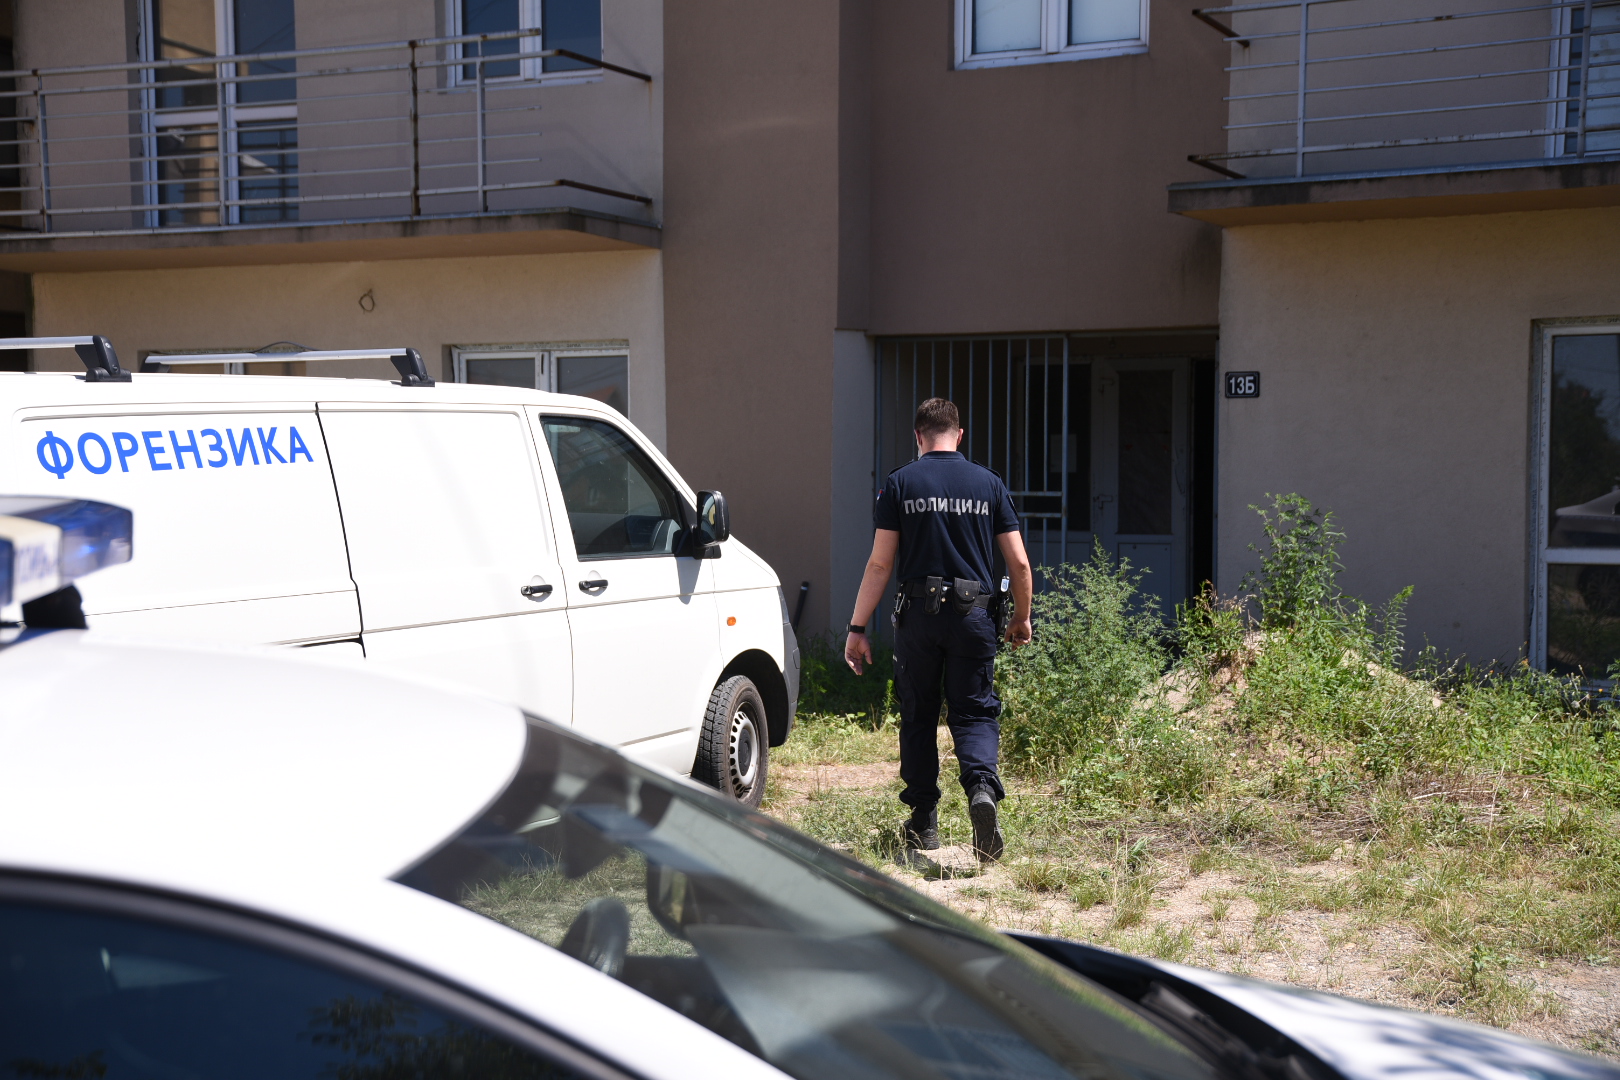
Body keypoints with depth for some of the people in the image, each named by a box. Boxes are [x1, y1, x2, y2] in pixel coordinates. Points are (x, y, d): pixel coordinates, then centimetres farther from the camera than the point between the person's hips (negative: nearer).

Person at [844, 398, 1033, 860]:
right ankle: (982, 785, -19)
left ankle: (924, 822, 16)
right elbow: (1019, 564, 5)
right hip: (973, 614, 1)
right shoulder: (988, 483, 6)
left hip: (918, 614, -1)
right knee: (974, 712, 9)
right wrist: (1021, 618, 20)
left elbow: (880, 564, -3)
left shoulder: (901, 483, 1)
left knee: (918, 716, 12)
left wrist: (858, 628, 2)